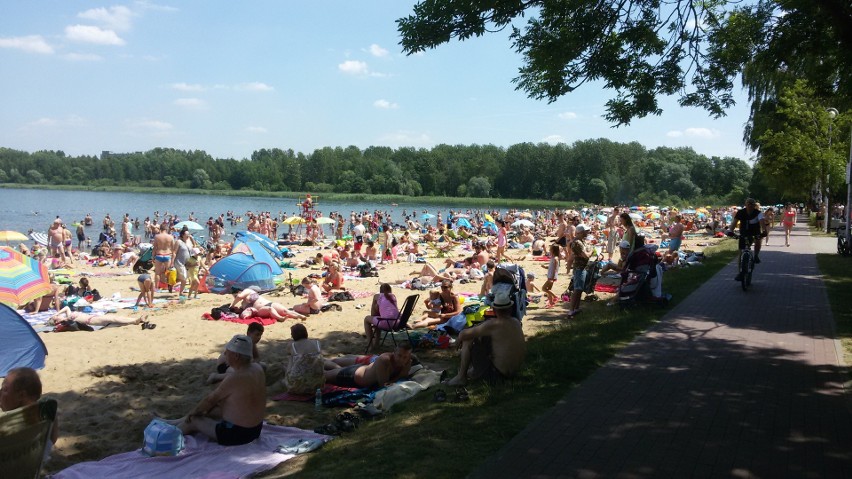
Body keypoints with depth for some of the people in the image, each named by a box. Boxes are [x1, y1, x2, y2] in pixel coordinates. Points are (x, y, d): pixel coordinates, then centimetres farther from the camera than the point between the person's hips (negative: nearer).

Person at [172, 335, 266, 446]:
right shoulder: (257, 368, -3)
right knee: (211, 410, 23)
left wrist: (193, 412, 6)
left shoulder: (235, 378, -28)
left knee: (193, 420, 10)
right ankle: (171, 423, 41)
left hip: (237, 434, -8)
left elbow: (211, 399, -12)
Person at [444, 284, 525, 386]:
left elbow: (464, 334, -14)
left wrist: (459, 339, 8)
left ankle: (461, 377, 7)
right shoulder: (516, 322, -2)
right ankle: (474, 371, 28)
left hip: (497, 374, -7)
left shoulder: (493, 325, -23)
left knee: (467, 341, -1)